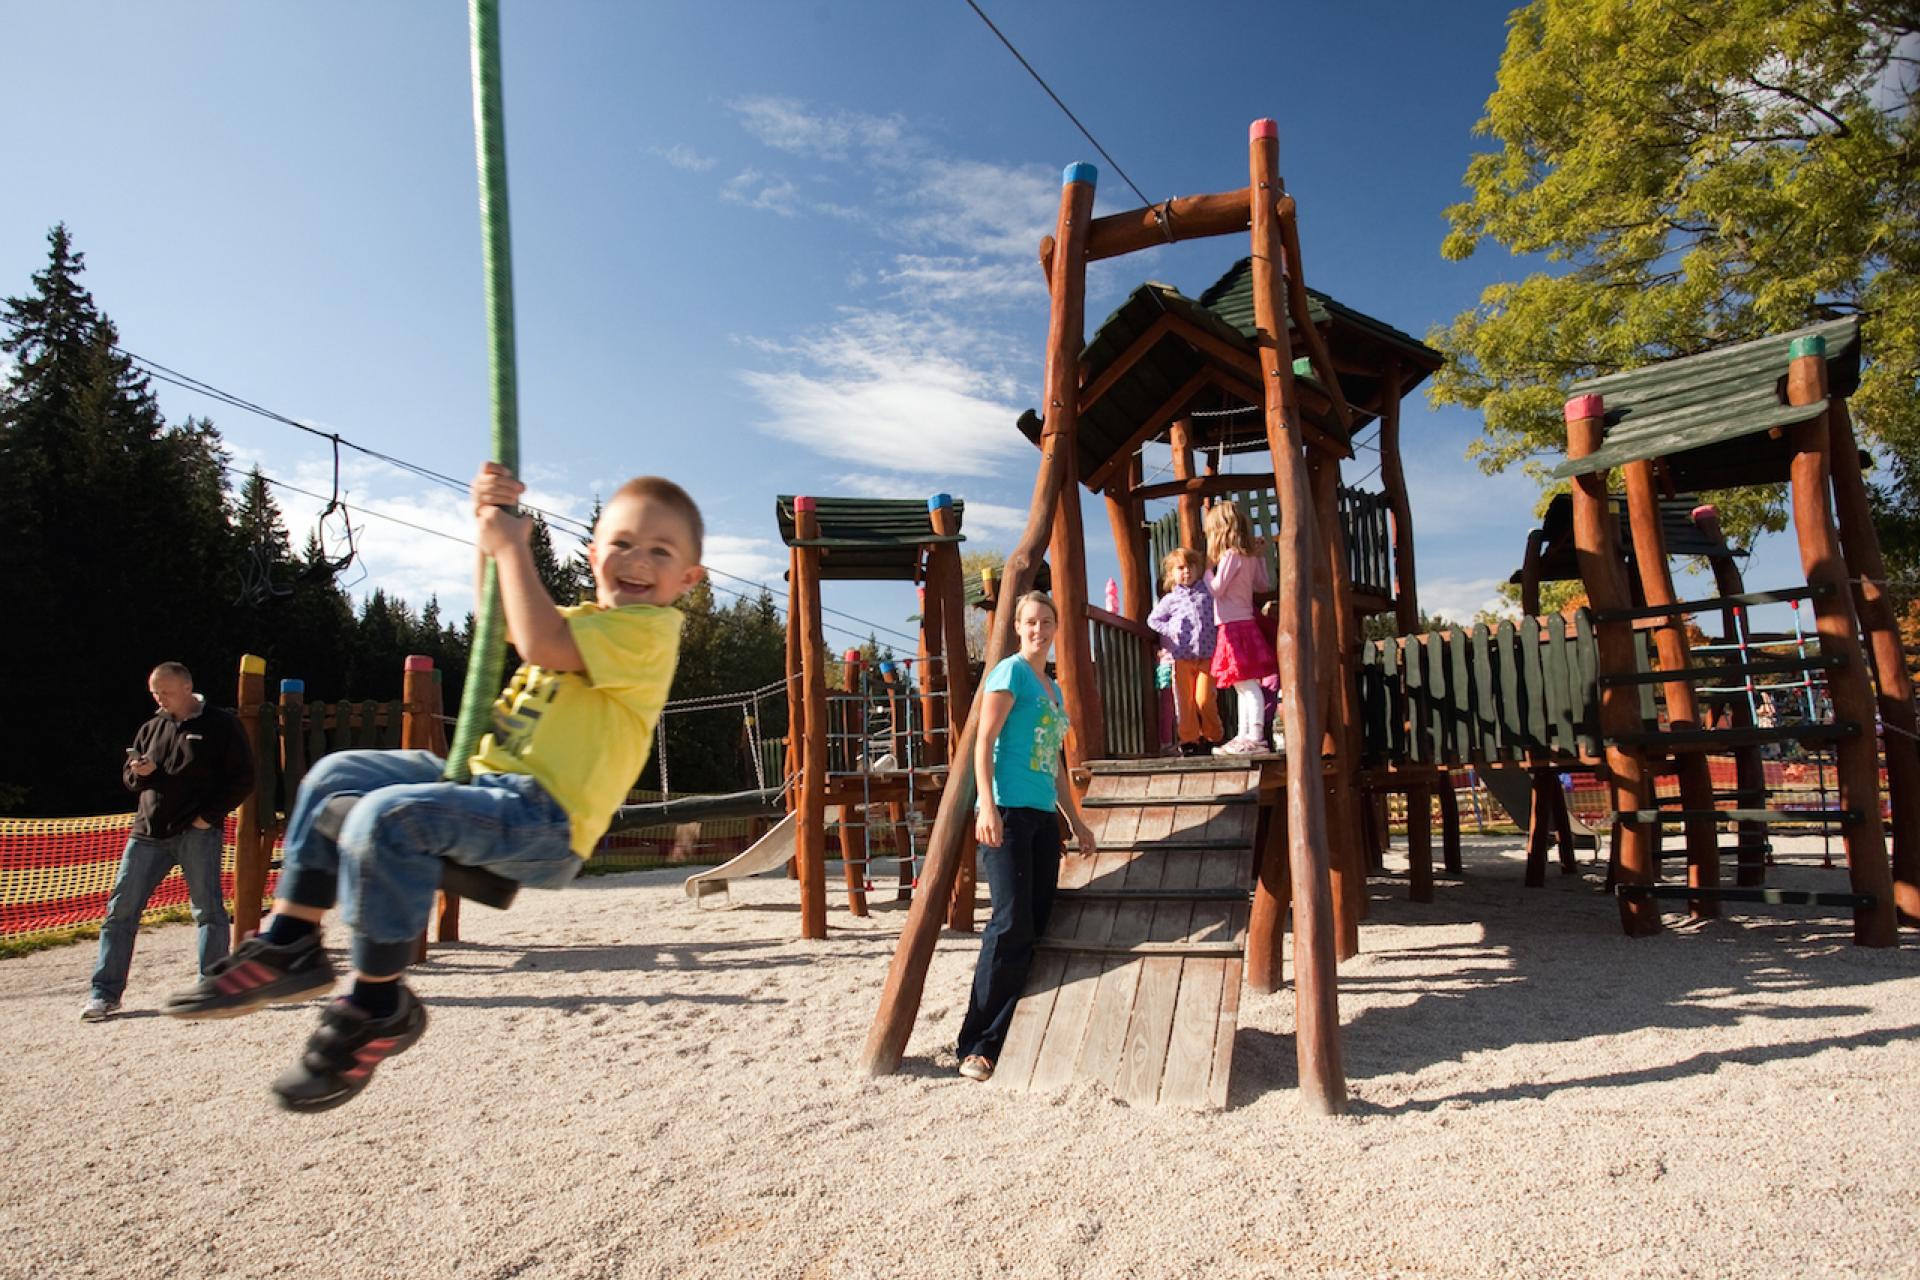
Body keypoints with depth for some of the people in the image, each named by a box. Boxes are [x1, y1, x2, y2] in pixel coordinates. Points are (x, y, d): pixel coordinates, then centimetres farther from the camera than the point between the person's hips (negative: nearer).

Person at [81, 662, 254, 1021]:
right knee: (121, 909, 4)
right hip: (149, 831, 6)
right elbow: (128, 777, 21)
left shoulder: (220, 725, -2)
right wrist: (138, 772, -4)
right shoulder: (151, 728, 14)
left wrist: (209, 815, -11)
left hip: (197, 832, -5)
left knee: (208, 909, -4)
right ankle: (105, 993, 13)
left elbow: (242, 778, -4)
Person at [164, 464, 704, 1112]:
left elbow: (541, 644, -24)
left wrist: (514, 546, -12)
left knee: (386, 816, -30)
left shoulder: (650, 627, -11)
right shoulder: (589, 619, 19)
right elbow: (503, 620, 26)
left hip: (543, 820, -10)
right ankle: (290, 944, 16)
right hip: (490, 777, 10)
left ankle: (379, 1005, -13)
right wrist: (493, 529, 10)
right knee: (336, 776, 13)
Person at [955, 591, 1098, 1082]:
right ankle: (977, 1046, -5)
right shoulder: (1010, 672, -2)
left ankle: (1011, 1035, 11)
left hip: (1043, 817, 8)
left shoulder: (1053, 689, 21)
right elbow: (984, 741, -9)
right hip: (1008, 810, -8)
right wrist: (987, 806, -20)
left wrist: (1077, 821, 26)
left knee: (1036, 926, 4)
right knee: (1012, 924, -12)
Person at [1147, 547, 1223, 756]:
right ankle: (1190, 740, 12)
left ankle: (1214, 737, 11)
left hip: (1207, 655, -1)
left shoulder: (1207, 592, 8)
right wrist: (1169, 630, 1)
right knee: (1185, 700, 2)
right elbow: (1153, 619, 14)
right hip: (1182, 658, 1)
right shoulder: (1170, 599, 6)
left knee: (1204, 699, -8)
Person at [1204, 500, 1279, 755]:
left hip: (1234, 626, -9)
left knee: (1247, 683, -11)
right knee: (1243, 685, 12)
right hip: (1245, 622, 9)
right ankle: (1244, 736, 17)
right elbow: (1263, 585, 19)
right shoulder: (1250, 556, 11)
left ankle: (1255, 737, -11)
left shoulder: (1230, 555, -14)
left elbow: (1216, 589, -15)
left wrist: (1208, 567, -1)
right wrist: (1261, 556, 24)